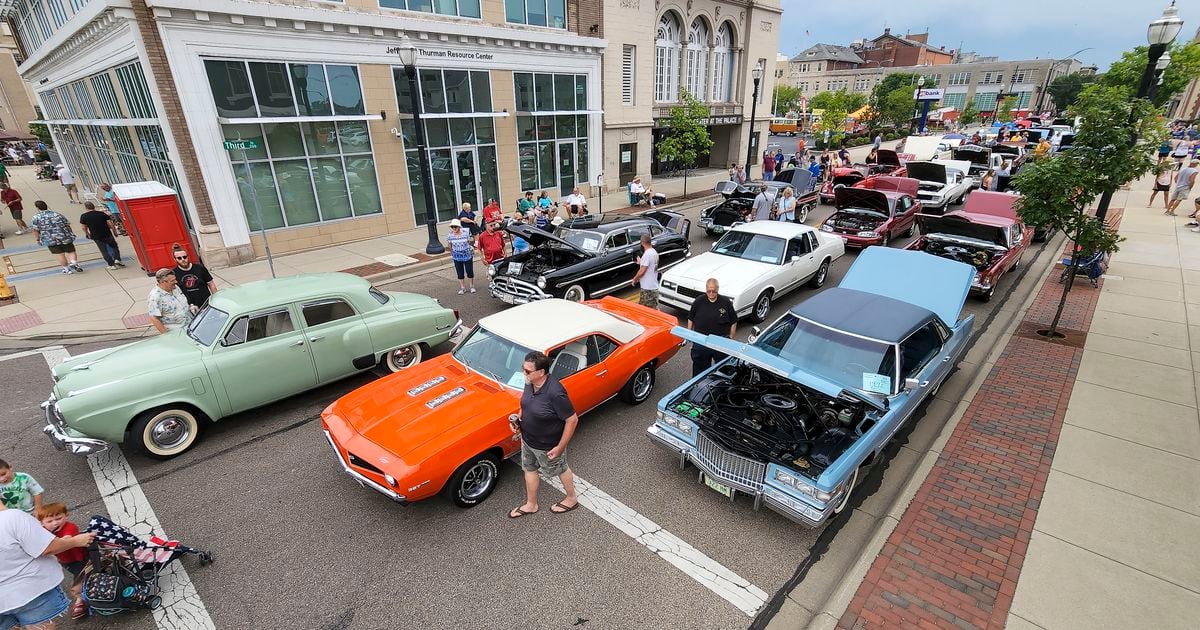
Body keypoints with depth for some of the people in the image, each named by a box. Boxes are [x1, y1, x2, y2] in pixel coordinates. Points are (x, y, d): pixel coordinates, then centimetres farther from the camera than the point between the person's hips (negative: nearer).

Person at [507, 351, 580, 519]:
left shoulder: (555, 393, -37)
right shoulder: (530, 383, -14)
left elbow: (572, 420, -28)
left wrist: (560, 447, -22)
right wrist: (518, 418, -8)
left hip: (547, 446, -7)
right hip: (527, 439, 7)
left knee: (560, 469, 20)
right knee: (529, 469, 25)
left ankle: (572, 499, 49)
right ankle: (531, 505, 51)